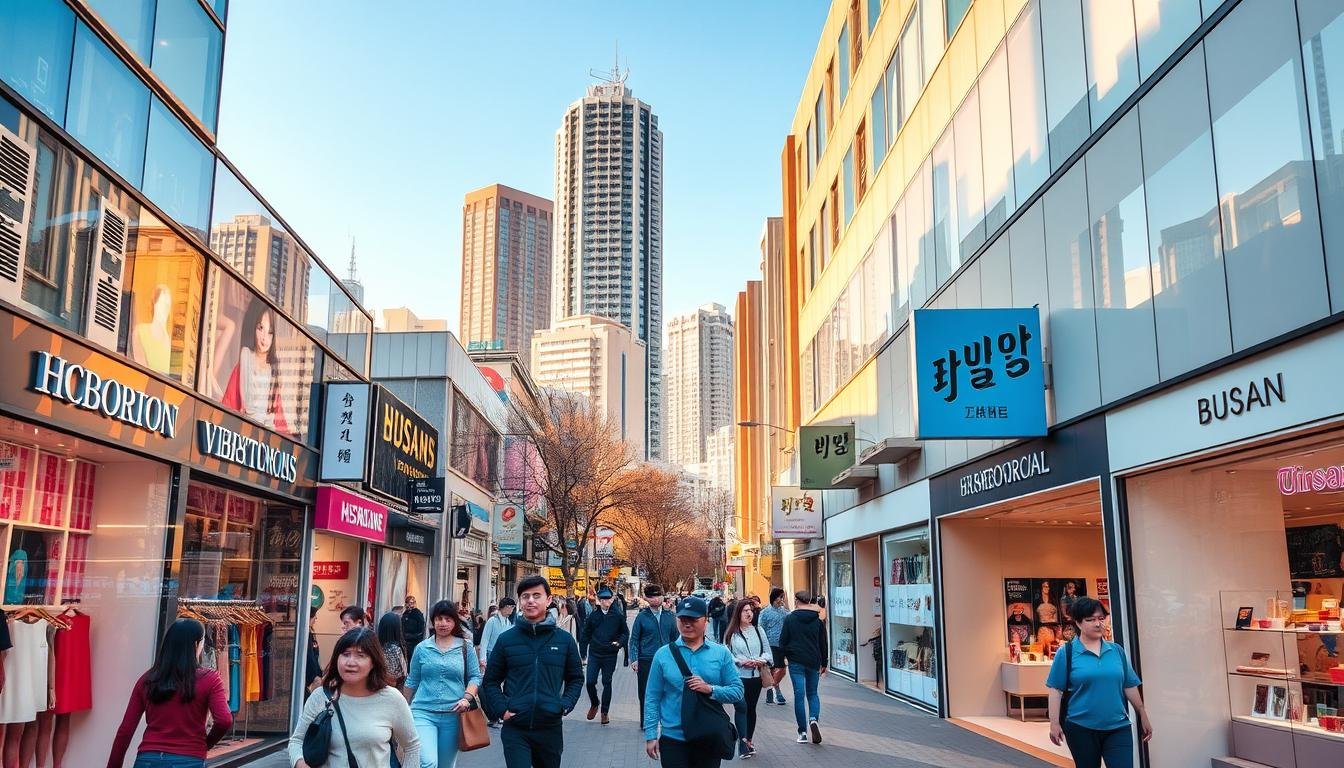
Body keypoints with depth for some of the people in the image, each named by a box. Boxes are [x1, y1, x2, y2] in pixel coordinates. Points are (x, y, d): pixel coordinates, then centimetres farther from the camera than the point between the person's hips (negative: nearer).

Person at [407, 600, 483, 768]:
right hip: (423, 713, -1)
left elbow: (475, 677, 4)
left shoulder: (466, 647, 3)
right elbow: (412, 681, 13)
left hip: (453, 715, 1)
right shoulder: (422, 648, 5)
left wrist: (467, 698, -13)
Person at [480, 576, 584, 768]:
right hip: (515, 729, -2)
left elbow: (576, 678, 13)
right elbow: (491, 681, 8)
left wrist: (565, 705, -3)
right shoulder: (506, 639, 0)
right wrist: (501, 710, -6)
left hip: (551, 728, 2)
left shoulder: (564, 640, 2)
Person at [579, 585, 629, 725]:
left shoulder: (618, 616, -4)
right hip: (594, 654, 1)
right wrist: (591, 643, 1)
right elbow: (586, 633, 11)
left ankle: (605, 712, 18)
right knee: (590, 682, -2)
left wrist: (619, 642, -12)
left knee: (607, 683, 7)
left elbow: (625, 633, 4)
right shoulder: (593, 615, 1)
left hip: (610, 655, -1)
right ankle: (594, 705, 25)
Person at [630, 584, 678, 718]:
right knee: (645, 693, 5)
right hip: (646, 661, -2)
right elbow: (634, 639, 0)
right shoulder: (642, 616, -2)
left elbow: (675, 637, 11)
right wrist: (634, 659, -7)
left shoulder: (669, 615, 5)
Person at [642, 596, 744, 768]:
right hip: (673, 739, -1)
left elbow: (737, 691, 0)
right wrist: (651, 735, -2)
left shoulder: (721, 653, 1)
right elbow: (652, 698, 2)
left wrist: (710, 689, -16)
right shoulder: (663, 654, -1)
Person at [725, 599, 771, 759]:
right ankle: (743, 741, -12)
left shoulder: (758, 630, 6)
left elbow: (767, 651, 10)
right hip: (737, 676, -4)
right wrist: (741, 661, -16)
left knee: (751, 708, 13)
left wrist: (761, 660, -10)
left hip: (756, 676, 4)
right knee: (741, 707, -16)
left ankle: (748, 741, 25)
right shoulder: (731, 633, -4)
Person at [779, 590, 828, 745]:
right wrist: (824, 663, 15)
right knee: (813, 693, 15)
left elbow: (782, 641, -3)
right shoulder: (818, 620, 2)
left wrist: (787, 653, 16)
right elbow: (823, 643, 6)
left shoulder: (790, 618, -5)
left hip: (796, 662, -2)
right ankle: (813, 718, -12)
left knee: (799, 695, 2)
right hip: (814, 662, 2)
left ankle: (802, 732, 1)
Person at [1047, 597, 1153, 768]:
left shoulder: (1117, 651, 7)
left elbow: (1130, 686, 13)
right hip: (1081, 729, -2)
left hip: (1118, 728, 2)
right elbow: (1056, 690, -5)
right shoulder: (1066, 653, -4)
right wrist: (1054, 724, -10)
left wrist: (1143, 716, 15)